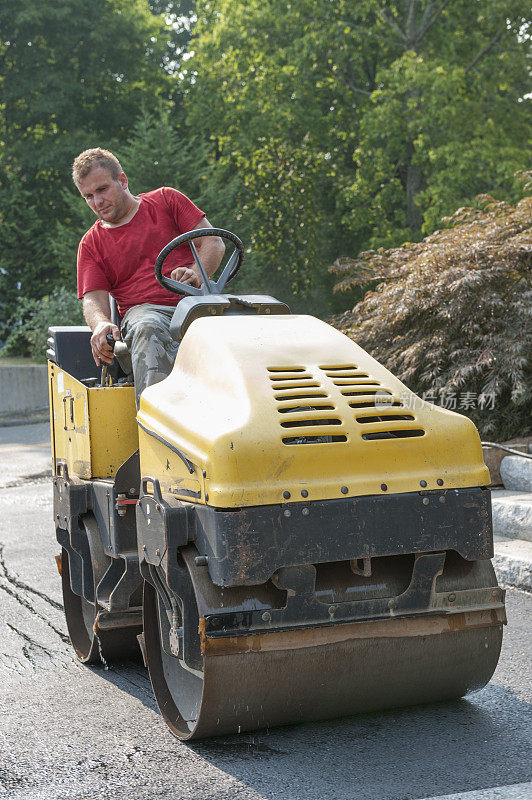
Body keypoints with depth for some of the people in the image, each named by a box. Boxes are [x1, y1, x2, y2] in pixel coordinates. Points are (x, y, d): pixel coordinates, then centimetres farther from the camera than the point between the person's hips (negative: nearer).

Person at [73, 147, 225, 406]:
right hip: (144, 309, 0)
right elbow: (94, 299, 8)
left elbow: (214, 243, 9)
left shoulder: (166, 200, 18)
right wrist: (101, 324, -18)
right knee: (149, 331, -39)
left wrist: (196, 274, -13)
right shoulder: (91, 244, 20)